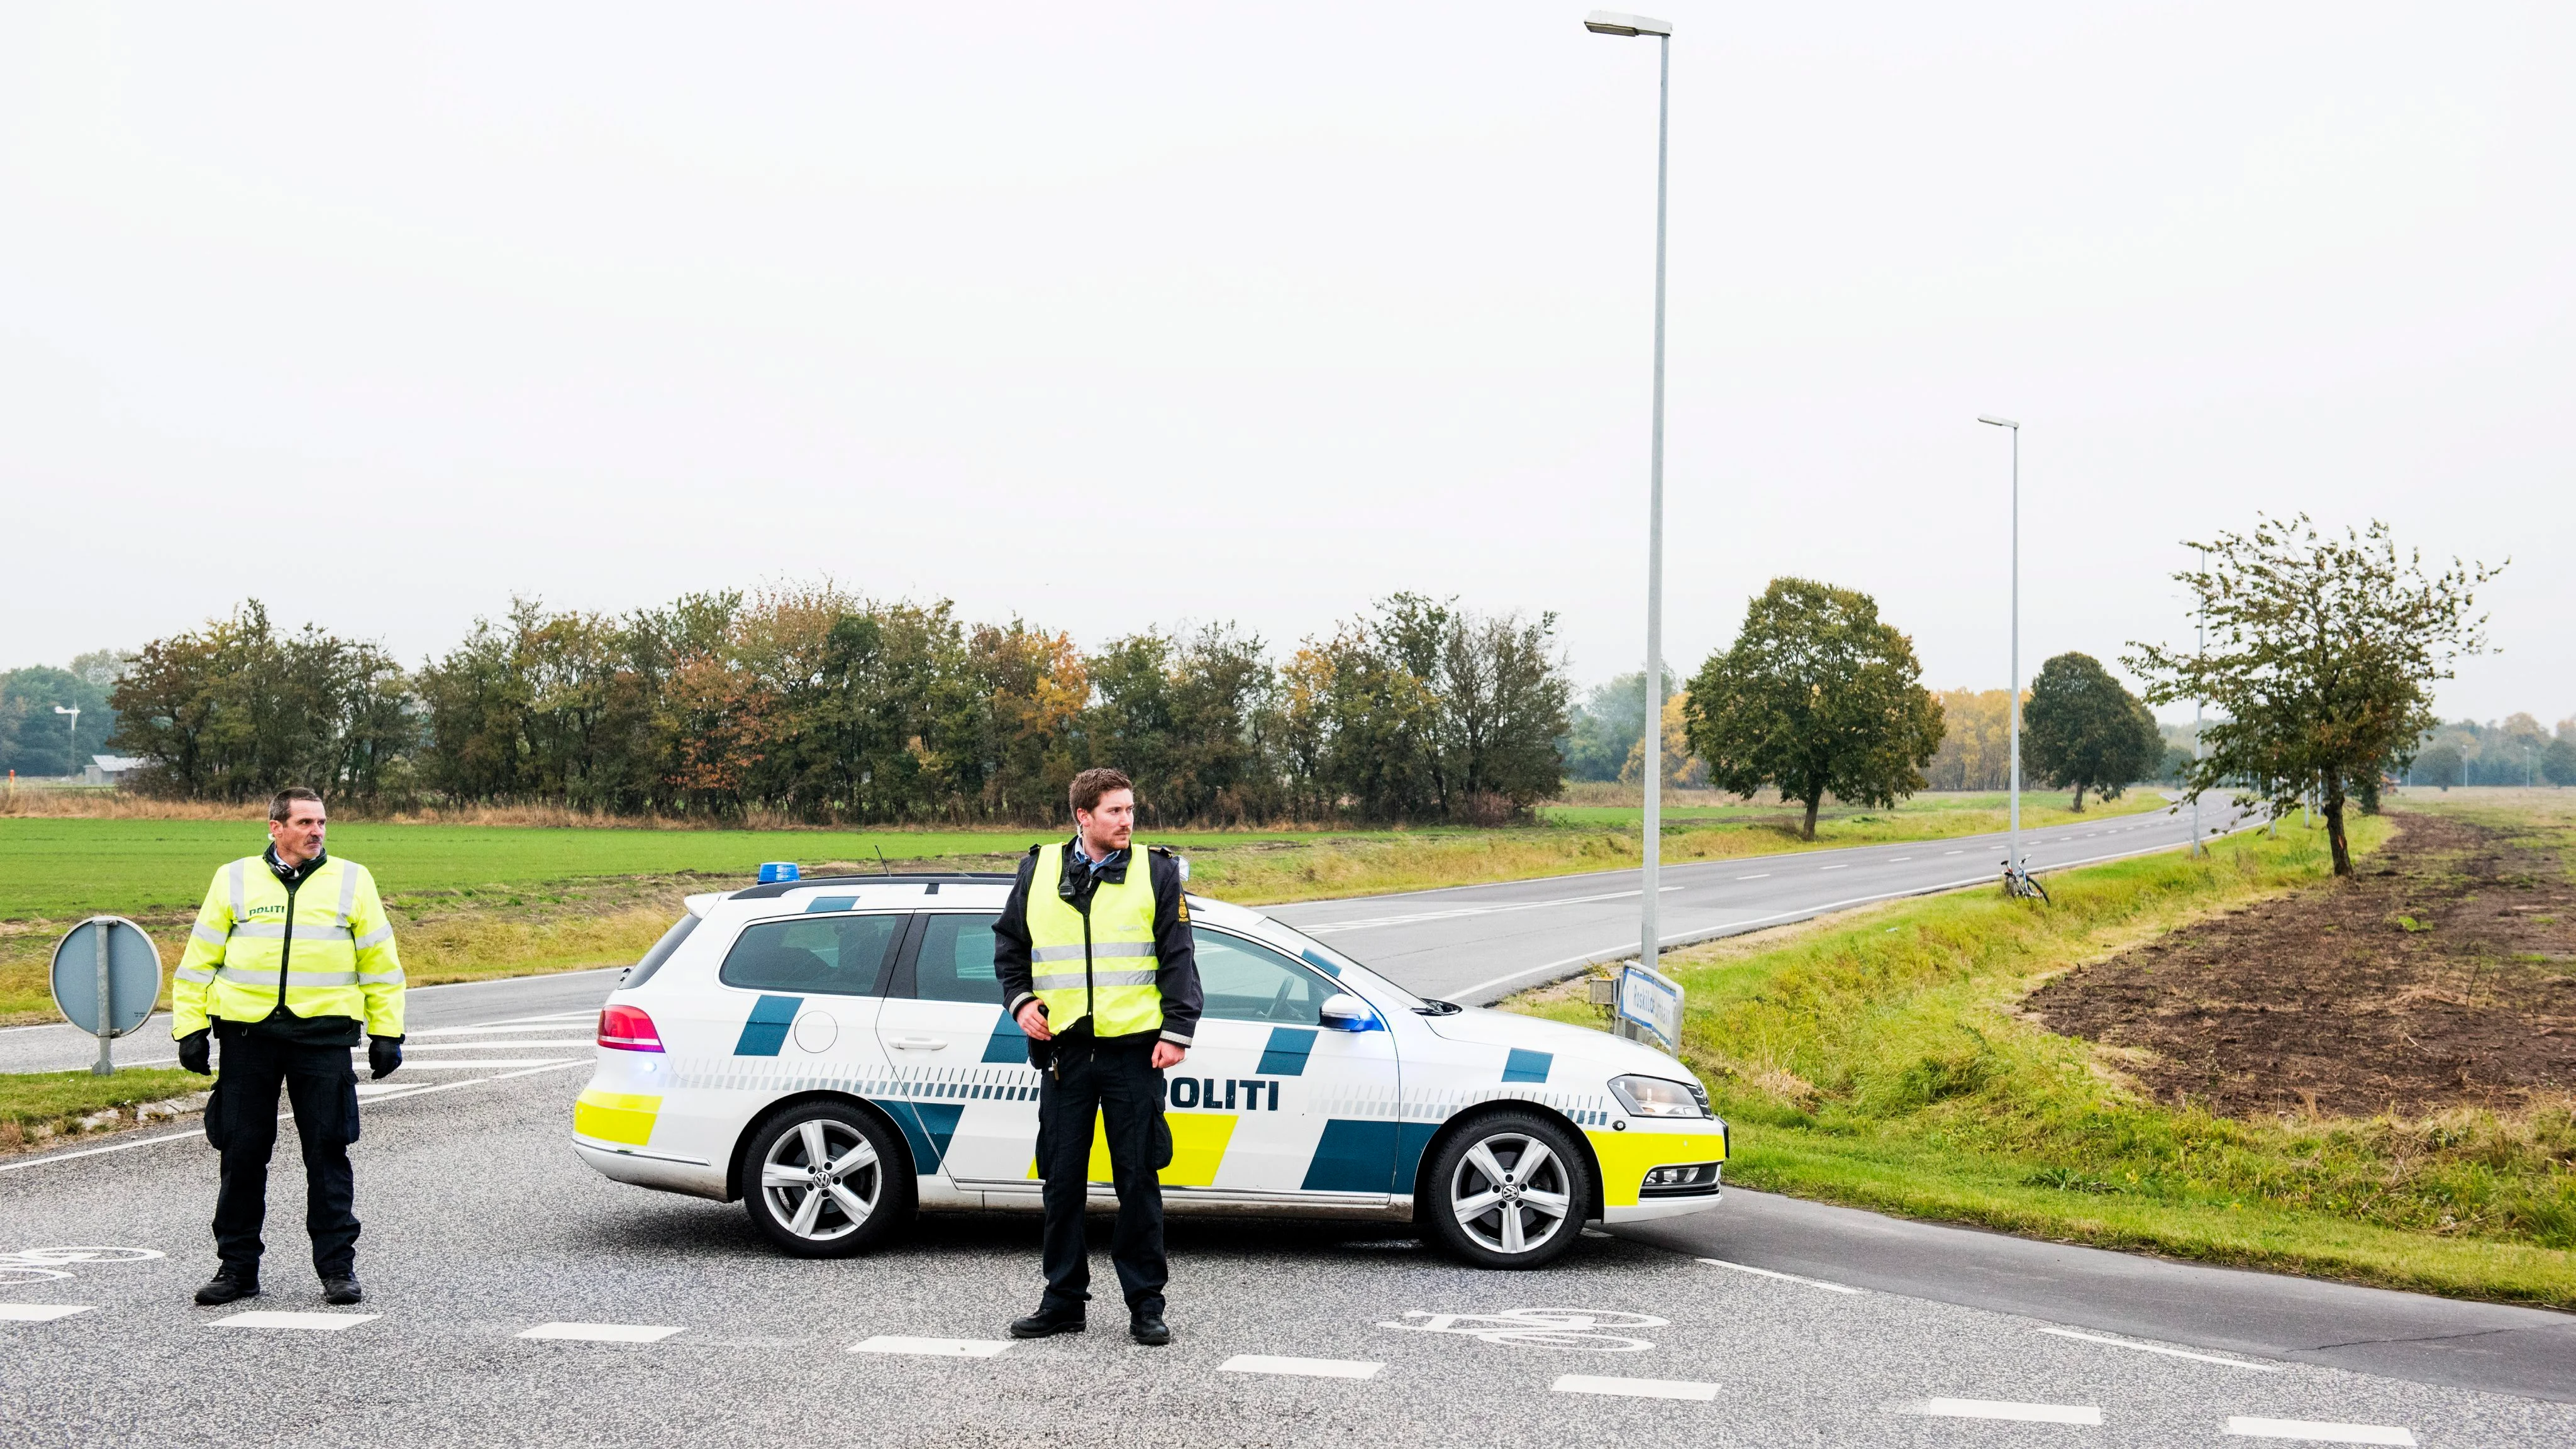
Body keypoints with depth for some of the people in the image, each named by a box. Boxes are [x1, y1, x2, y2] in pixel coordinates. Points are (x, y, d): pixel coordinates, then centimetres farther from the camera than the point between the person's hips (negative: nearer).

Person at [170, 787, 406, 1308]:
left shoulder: (351, 881, 8)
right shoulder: (234, 880, 8)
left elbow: (380, 964, 11)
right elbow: (198, 962, 11)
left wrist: (386, 1033, 5)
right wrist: (190, 1029, 3)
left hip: (324, 1035, -1)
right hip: (247, 1035, 1)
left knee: (328, 1152, -1)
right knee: (242, 1154, 5)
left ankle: (337, 1267, 6)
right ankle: (237, 1266, 16)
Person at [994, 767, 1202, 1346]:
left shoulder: (1156, 872, 3)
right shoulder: (1039, 871, 8)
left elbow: (1179, 958, 2)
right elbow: (1008, 942, 20)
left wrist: (1176, 1032, -5)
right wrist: (1020, 1001, 5)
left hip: (1134, 1049, -2)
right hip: (1063, 1048, 2)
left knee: (1138, 1180, 1)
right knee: (1062, 1181, 7)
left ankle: (1145, 1304, 10)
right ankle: (1063, 1301, 18)